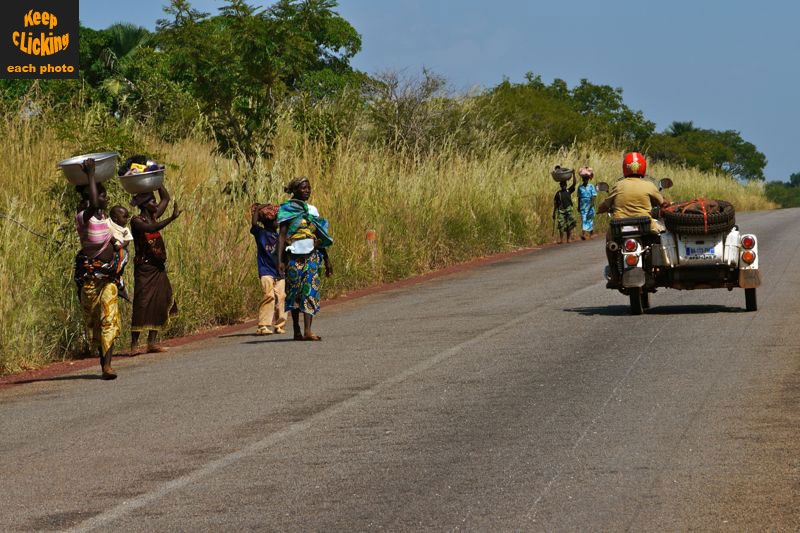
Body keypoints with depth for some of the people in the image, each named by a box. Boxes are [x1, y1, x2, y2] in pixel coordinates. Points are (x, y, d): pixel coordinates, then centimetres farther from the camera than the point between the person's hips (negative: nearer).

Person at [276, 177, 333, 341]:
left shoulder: (312, 210, 16)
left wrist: (327, 260, 18)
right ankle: (296, 331, 9)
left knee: (310, 291, -8)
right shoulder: (287, 210, 1)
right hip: (294, 257, -4)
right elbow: (282, 235, -6)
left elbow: (320, 238, 19)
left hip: (312, 255, 4)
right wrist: (280, 260, -15)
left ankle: (308, 330, -15)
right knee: (295, 292, 1)